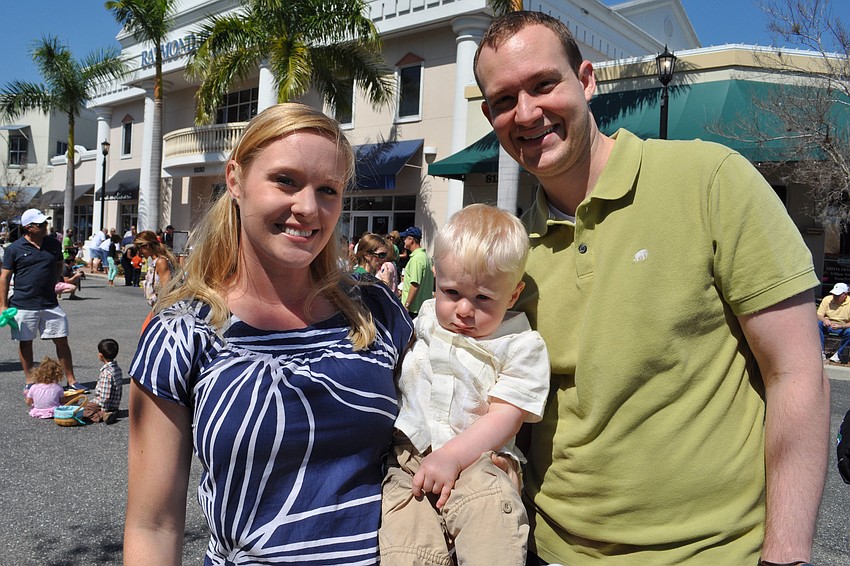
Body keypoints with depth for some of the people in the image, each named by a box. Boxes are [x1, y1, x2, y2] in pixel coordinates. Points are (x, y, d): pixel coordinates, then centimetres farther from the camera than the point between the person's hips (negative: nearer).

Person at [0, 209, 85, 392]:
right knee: (25, 342, 9)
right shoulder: (15, 248, -4)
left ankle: (71, 380, 11)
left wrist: (53, 284, 10)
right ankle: (30, 381, 22)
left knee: (61, 340, 2)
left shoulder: (54, 245, 5)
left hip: (50, 304, 2)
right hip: (23, 305, -2)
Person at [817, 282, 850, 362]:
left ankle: (838, 354, -14)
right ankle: (821, 352, -23)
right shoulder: (827, 299, -7)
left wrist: (840, 326, -35)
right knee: (817, 324, -29)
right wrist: (824, 320, -29)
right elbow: (819, 315, -6)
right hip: (828, 326, 2)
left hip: (843, 328, -2)